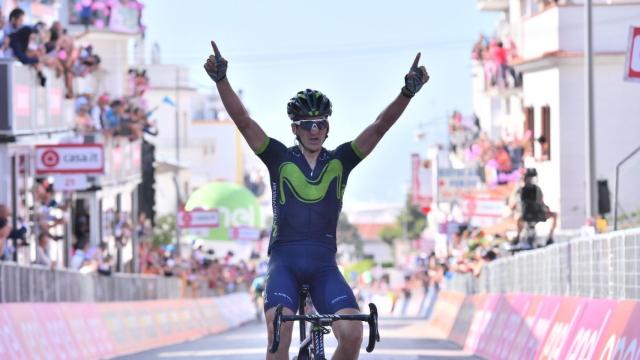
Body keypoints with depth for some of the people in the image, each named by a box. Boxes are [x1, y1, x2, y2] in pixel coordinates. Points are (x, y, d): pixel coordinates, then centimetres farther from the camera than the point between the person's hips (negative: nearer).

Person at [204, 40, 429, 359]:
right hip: (284, 261, -1)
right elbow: (243, 121, -5)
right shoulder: (280, 158, 5)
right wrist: (221, 80, -20)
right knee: (279, 332, -25)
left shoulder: (340, 162, 8)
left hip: (323, 264, 1)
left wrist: (407, 92, -19)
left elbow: (379, 127, -3)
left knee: (352, 332, -20)